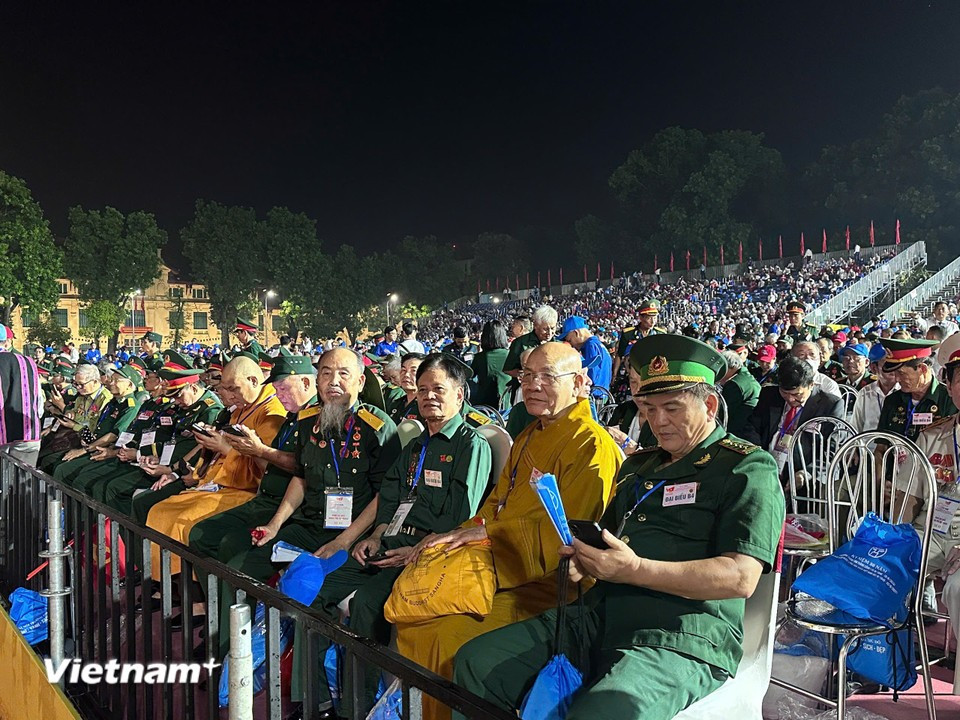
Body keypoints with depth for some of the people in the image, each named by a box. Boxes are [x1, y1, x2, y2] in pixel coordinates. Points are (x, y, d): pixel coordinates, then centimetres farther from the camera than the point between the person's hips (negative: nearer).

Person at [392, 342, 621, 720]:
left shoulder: (593, 446, -12)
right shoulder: (527, 439, 17)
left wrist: (487, 531, -16)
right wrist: (461, 534, -2)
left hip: (547, 583, -8)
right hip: (502, 568, 9)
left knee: (451, 636, -21)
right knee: (412, 614, -1)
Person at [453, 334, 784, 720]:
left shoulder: (749, 468, -1)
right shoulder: (638, 465, 21)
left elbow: (741, 577, -13)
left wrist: (634, 569, -21)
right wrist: (582, 561, 3)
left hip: (684, 637, -7)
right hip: (599, 615, 7)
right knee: (475, 663, -6)